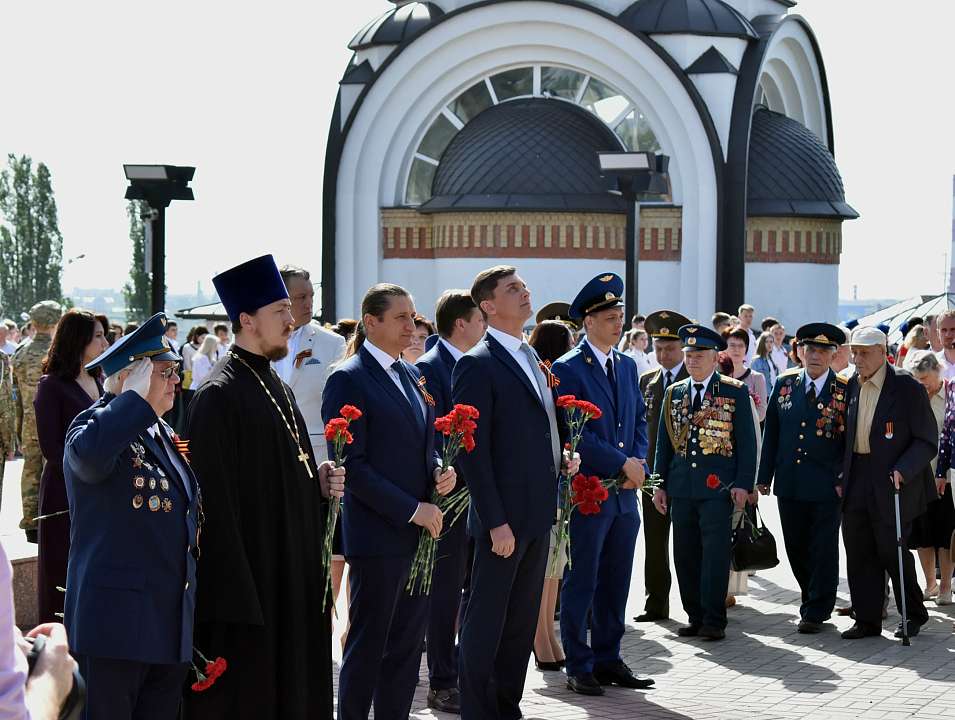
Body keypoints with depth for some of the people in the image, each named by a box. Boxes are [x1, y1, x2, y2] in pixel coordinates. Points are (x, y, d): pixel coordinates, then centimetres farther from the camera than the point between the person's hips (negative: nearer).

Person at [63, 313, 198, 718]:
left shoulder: (162, 435, 19)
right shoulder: (98, 424, -9)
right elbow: (88, 453, -36)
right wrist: (137, 398, -25)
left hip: (170, 622, 9)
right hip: (117, 621, -9)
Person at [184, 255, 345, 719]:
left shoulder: (276, 386, 13)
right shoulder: (219, 395, -14)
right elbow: (214, 498, -19)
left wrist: (319, 482, 1)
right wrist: (235, 594, -22)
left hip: (293, 574, 9)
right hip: (248, 576, -9)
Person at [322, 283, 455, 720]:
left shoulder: (411, 375, 14)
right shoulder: (348, 379, -9)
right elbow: (351, 465, -15)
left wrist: (440, 471, 0)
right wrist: (411, 509, -17)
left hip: (419, 532, 7)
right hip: (377, 534, -7)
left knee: (408, 644, 10)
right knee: (368, 646, 1)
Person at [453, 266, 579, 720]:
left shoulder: (532, 359, 14)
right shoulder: (478, 365, -12)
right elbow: (472, 451, -16)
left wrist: (563, 460, 5)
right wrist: (496, 522, -19)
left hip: (538, 513, 8)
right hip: (503, 518, -8)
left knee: (522, 622, 14)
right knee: (486, 623, 0)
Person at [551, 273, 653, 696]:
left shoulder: (627, 366, 14)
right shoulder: (568, 369, -9)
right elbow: (575, 433, -15)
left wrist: (639, 463, -1)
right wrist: (623, 464, -14)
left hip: (624, 492, 7)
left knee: (616, 582, 11)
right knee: (581, 583, 1)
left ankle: (608, 660, 19)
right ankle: (579, 666, 8)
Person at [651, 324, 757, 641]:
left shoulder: (735, 392, 1)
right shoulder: (674, 393, 12)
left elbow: (747, 442, -1)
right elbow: (664, 442, 16)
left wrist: (743, 483, -8)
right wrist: (660, 484, 10)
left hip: (718, 485, -4)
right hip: (681, 487, 4)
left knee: (715, 553, -7)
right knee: (685, 555, 5)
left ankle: (714, 620, -1)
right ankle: (695, 617, 15)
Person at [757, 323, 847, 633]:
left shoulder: (845, 391, -4)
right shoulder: (784, 384, 7)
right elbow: (771, 433, 11)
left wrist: (845, 480, -8)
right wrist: (765, 476, 8)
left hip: (827, 488, -4)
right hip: (789, 485, 4)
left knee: (823, 550, 1)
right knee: (796, 549, 11)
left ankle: (816, 612, 11)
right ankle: (812, 602, 27)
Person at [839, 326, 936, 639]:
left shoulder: (907, 387, -10)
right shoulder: (852, 387, 8)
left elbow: (927, 441, -10)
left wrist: (903, 470, -22)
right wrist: (842, 478, 8)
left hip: (893, 481, -6)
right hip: (857, 482, 6)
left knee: (891, 552, 0)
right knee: (858, 553, 6)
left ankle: (914, 614, 19)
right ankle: (867, 620, 15)